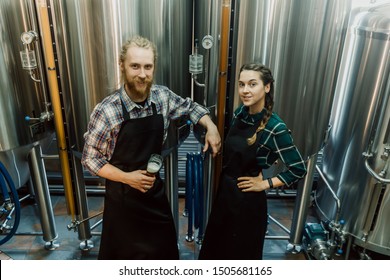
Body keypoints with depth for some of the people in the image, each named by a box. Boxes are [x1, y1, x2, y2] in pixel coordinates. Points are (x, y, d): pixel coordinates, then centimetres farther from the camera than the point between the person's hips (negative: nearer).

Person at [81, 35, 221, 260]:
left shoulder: (163, 96, -10)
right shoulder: (106, 111, -22)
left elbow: (190, 106, 10)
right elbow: (91, 159, -12)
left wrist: (211, 127, -7)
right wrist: (127, 177, -22)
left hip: (155, 190, 4)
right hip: (123, 196, -4)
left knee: (165, 249, 22)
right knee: (125, 253, 18)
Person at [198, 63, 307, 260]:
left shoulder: (275, 127, -21)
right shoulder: (240, 113, -3)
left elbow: (298, 169, -15)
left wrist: (265, 184, -14)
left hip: (248, 200, -6)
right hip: (225, 192, 6)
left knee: (242, 252, 17)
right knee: (215, 245, 24)